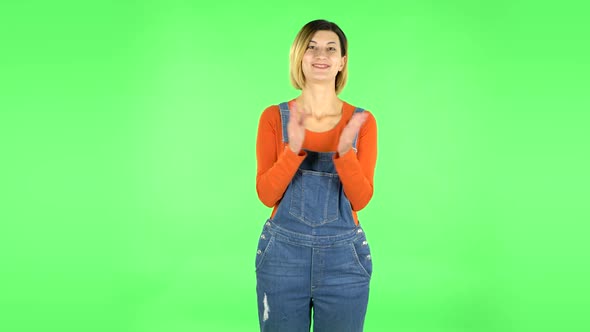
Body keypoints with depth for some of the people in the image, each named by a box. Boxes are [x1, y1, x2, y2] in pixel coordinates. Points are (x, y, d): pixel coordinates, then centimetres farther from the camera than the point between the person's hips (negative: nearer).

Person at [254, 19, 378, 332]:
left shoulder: (362, 121, 0)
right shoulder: (274, 117, 0)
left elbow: (360, 199, -5)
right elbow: (266, 194, -6)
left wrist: (345, 152, -22)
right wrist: (294, 149, -22)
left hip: (344, 259, 0)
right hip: (282, 256, 0)